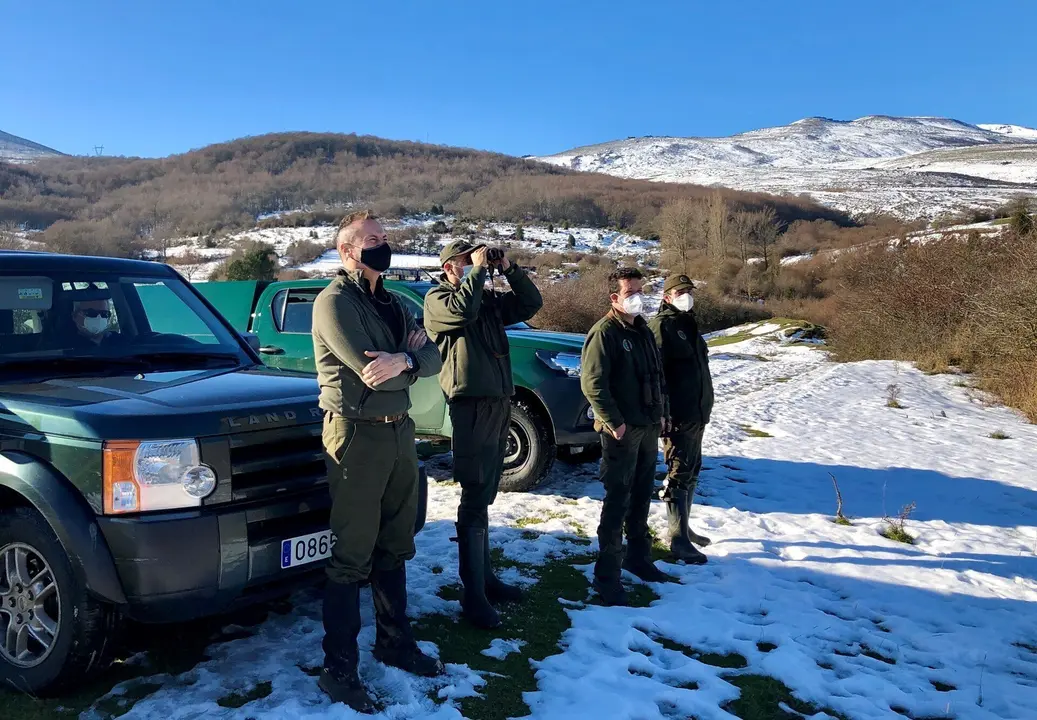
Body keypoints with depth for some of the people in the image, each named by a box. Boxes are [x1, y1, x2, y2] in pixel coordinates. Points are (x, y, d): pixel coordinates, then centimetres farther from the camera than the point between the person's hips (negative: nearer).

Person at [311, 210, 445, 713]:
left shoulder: (391, 304, 14)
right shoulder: (334, 302, -11)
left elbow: (432, 360, 3)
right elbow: (369, 372, -22)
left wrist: (404, 358, -18)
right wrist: (411, 354, -5)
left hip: (399, 430, 8)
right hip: (357, 433, -8)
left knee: (393, 548, 17)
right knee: (351, 556, -1)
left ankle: (395, 643, 32)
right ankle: (338, 668, 10)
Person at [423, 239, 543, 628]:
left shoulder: (489, 298, 17)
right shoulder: (437, 298, -2)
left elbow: (531, 303, 13)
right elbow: (462, 310, -23)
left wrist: (509, 270, 3)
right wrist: (479, 269, -12)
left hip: (499, 403, 8)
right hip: (471, 405, -8)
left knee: (484, 496, 15)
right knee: (475, 499, -7)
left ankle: (485, 575, 26)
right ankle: (473, 593, -2)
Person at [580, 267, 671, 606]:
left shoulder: (643, 330, 14)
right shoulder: (605, 332, -13)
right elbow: (592, 382, -20)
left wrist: (661, 412, 13)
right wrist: (613, 422, -20)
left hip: (648, 427, 8)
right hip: (622, 430, -8)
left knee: (641, 497, 18)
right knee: (617, 502, -5)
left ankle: (638, 556, 34)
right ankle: (607, 575, 3)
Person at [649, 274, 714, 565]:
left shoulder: (688, 324, 18)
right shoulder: (661, 326, -11)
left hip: (697, 413, 9)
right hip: (677, 415, -9)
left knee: (691, 472, 16)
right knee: (679, 475, -6)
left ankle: (684, 527, 28)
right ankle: (678, 538, 0)